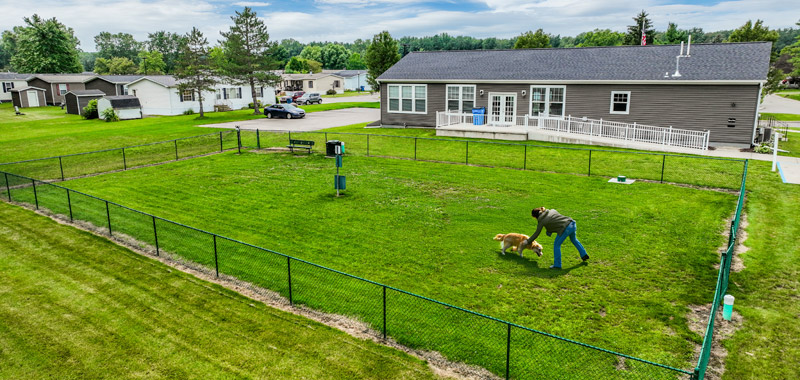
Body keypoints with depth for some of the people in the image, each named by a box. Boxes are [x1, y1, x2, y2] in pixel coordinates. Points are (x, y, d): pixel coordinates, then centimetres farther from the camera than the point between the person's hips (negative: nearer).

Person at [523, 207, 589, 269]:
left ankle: (557, 265, 12)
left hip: (565, 229, -8)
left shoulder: (541, 221, 2)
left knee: (556, 245, 8)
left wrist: (528, 241, 22)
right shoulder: (552, 211, 17)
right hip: (572, 223, 8)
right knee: (574, 239, 33)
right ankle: (584, 255, 44)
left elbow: (536, 234, 10)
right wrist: (550, 231, 20)